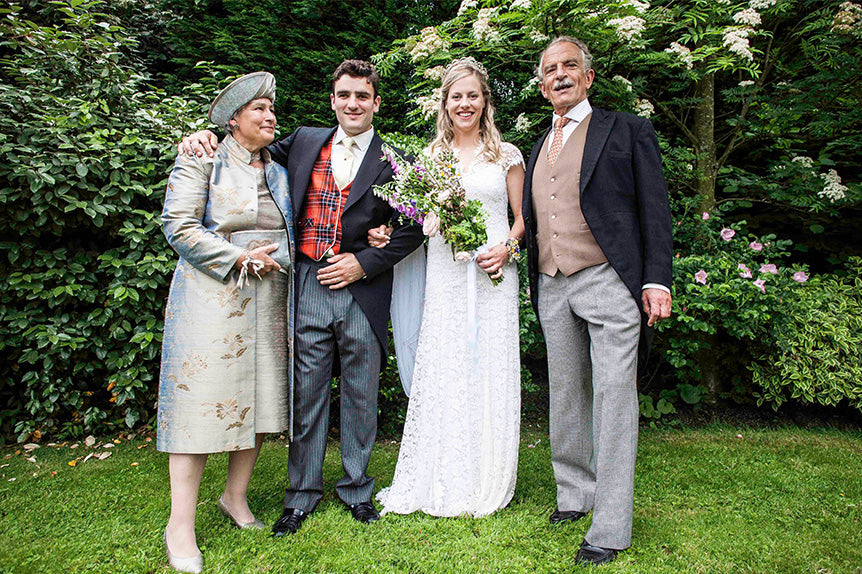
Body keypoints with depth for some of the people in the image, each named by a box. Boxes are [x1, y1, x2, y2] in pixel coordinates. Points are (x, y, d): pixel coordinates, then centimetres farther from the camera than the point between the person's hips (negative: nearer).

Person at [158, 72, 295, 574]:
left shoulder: (279, 171, 16)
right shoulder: (202, 162, 0)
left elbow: (290, 233, 21)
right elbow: (179, 226, -8)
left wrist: (275, 260, 1)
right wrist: (238, 257, -14)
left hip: (267, 300, 6)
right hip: (212, 294, -5)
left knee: (261, 397, 7)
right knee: (202, 396, -5)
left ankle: (236, 497, 24)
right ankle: (181, 524, 4)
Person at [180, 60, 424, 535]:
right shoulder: (305, 141, 11)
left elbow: (412, 228, -1)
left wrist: (363, 262, -9)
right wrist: (207, 137, 4)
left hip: (362, 290, -1)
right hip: (308, 286, 2)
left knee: (361, 395, 10)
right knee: (305, 393, 7)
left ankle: (356, 490, 29)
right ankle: (302, 494, 25)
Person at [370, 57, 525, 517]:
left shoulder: (506, 155, 9)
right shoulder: (430, 155, 13)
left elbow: (523, 216, 10)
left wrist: (507, 247, -9)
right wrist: (384, 232, -4)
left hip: (493, 276, -1)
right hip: (443, 276, 1)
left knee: (490, 372, 0)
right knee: (441, 372, 0)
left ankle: (487, 485, 16)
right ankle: (438, 483, 15)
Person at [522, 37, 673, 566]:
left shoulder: (628, 130, 4)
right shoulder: (537, 149, 20)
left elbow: (655, 210, -2)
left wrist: (657, 280, -10)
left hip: (609, 283, -5)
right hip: (552, 289, 6)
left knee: (613, 399, -4)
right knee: (566, 397, 13)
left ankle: (610, 528, 6)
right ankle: (575, 493, 29)